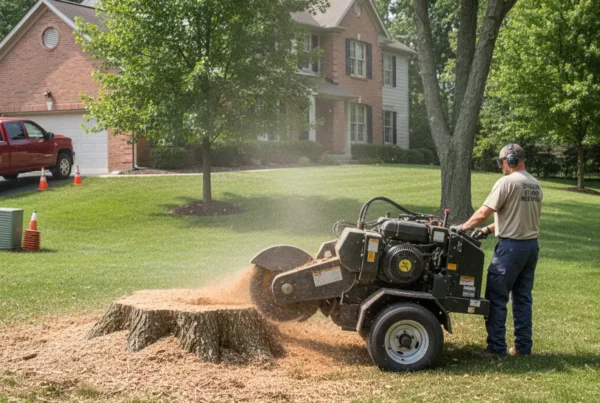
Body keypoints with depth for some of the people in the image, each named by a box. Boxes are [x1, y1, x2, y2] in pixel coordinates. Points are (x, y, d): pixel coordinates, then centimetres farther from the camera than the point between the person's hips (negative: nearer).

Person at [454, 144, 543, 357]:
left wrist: (464, 227, 2)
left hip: (511, 246, -8)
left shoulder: (507, 182, -13)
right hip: (531, 245, 8)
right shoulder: (536, 186, 11)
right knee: (523, 297, 14)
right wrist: (488, 229, 19)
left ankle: (496, 347, 1)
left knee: (496, 298, -1)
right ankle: (523, 346, 18)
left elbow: (483, 213, -13)